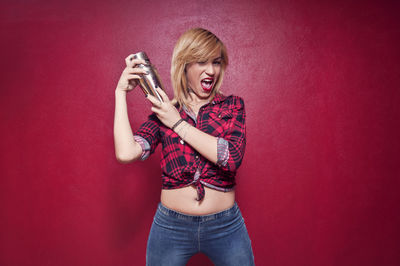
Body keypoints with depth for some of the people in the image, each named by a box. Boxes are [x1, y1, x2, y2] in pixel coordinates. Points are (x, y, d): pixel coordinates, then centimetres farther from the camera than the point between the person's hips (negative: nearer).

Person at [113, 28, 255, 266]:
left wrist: (177, 123, -14)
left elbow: (232, 157, -18)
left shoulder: (232, 106, -1)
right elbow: (126, 153, -17)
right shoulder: (162, 113, -1)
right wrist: (121, 92, -10)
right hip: (170, 227, 0)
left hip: (225, 227, 0)